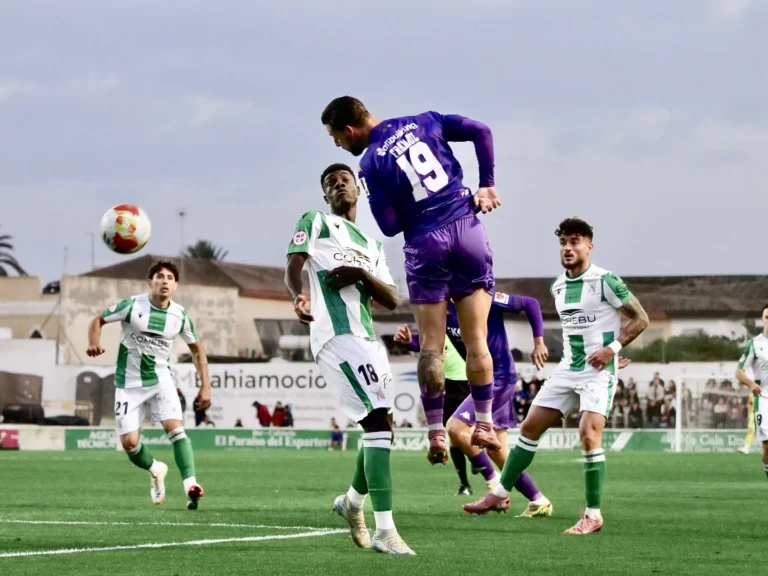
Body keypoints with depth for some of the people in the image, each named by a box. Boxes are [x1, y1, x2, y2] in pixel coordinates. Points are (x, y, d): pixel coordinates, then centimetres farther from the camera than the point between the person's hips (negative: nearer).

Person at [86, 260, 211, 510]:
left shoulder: (180, 316, -3)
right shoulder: (133, 306, -11)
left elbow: (197, 350, 12)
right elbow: (99, 320, 0)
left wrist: (205, 386, 6)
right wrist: (94, 343, -21)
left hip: (160, 379, 1)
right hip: (129, 383, 0)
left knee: (174, 427, -23)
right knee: (129, 442, -5)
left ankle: (190, 486, -29)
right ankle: (155, 470, 27)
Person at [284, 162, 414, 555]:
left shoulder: (372, 245, 26)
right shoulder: (316, 222, 9)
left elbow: (391, 300, 16)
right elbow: (293, 266, -7)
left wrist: (362, 275, -4)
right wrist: (298, 296, -29)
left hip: (367, 338, 8)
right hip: (338, 335, -8)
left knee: (380, 427, 13)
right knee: (379, 421, -18)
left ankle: (352, 502, 39)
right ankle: (385, 531, -21)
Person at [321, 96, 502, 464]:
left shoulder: (370, 164, -3)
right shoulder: (424, 123, 8)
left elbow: (389, 227, -7)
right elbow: (481, 132, 2)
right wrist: (486, 185, 7)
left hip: (425, 244, -3)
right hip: (468, 231, 3)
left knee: (431, 348, 4)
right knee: (476, 341, 6)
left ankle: (436, 434, 1)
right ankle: (484, 425, 6)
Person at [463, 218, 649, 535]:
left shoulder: (605, 281, -11)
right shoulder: (557, 287, 11)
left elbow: (640, 319, -9)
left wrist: (613, 347, -19)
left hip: (598, 371, -7)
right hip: (567, 368, 7)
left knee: (589, 435, -19)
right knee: (530, 427, 7)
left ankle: (593, 515, -10)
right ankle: (500, 492, 20)